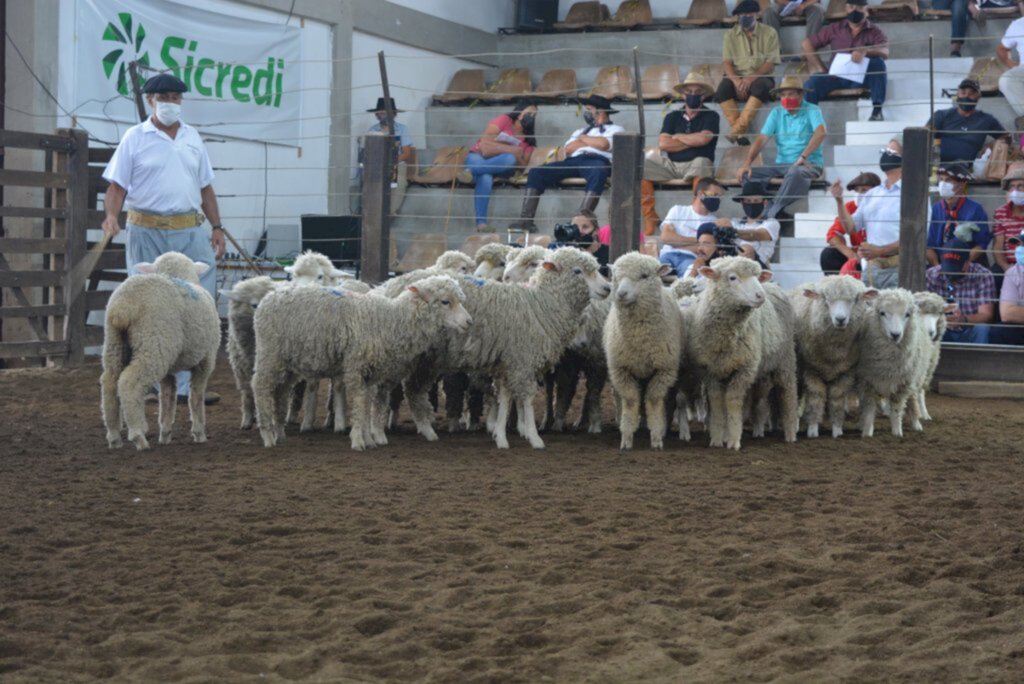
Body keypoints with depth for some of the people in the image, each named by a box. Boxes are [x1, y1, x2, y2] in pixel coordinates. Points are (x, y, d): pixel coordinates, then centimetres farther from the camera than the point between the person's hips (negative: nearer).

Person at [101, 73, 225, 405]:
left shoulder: (192, 138, 14)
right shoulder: (135, 138, 1)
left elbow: (205, 188, 18)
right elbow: (117, 186, -2)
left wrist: (217, 227, 12)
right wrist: (111, 216, -19)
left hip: (190, 231, 4)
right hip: (147, 232, -3)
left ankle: (185, 385, 0)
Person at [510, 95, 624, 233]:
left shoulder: (615, 129, 20)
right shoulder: (582, 130, 37)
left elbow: (603, 144, -3)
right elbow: (569, 149, 18)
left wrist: (583, 139, 13)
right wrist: (593, 142, 11)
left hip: (596, 160, -5)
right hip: (573, 161, 5)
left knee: (598, 171, -43)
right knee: (536, 172, -15)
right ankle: (526, 220, -27)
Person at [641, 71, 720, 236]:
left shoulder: (710, 117, 5)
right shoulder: (672, 117, 13)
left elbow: (703, 138, -15)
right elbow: (663, 143, -2)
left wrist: (678, 137, 1)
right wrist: (692, 142, -4)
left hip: (694, 164, -3)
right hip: (670, 165, 3)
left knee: (701, 163, -40)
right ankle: (651, 220, -17)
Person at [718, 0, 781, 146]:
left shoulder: (769, 33, 3)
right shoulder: (730, 35, 9)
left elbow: (770, 64, -5)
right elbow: (727, 63, 0)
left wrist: (751, 78, -22)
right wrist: (736, 81, -21)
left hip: (761, 77, -2)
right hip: (738, 77, 2)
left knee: (761, 86, -38)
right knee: (723, 87, -32)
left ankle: (737, 129, -40)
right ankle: (740, 133, -37)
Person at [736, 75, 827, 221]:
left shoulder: (811, 111, -2)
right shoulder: (777, 113, 13)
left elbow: (820, 133, -21)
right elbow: (761, 139, 4)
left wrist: (803, 157, -30)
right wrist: (747, 163, -10)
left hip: (809, 164, -5)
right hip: (782, 164, 5)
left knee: (795, 172, -41)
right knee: (747, 174, -17)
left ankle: (772, 213, -33)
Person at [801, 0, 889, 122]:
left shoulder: (874, 32, 7)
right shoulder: (835, 29, 13)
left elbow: (885, 52, -12)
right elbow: (807, 44, 10)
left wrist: (865, 51, -34)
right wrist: (821, 69, -2)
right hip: (837, 76, 1)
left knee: (877, 62, -31)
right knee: (814, 82, -27)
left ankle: (877, 109, -30)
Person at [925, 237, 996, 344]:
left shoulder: (983, 276, -9)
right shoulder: (932, 275, -3)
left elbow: (986, 314, -17)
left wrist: (964, 319, -38)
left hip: (972, 333, -1)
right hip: (944, 332, 1)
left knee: (982, 329, -33)